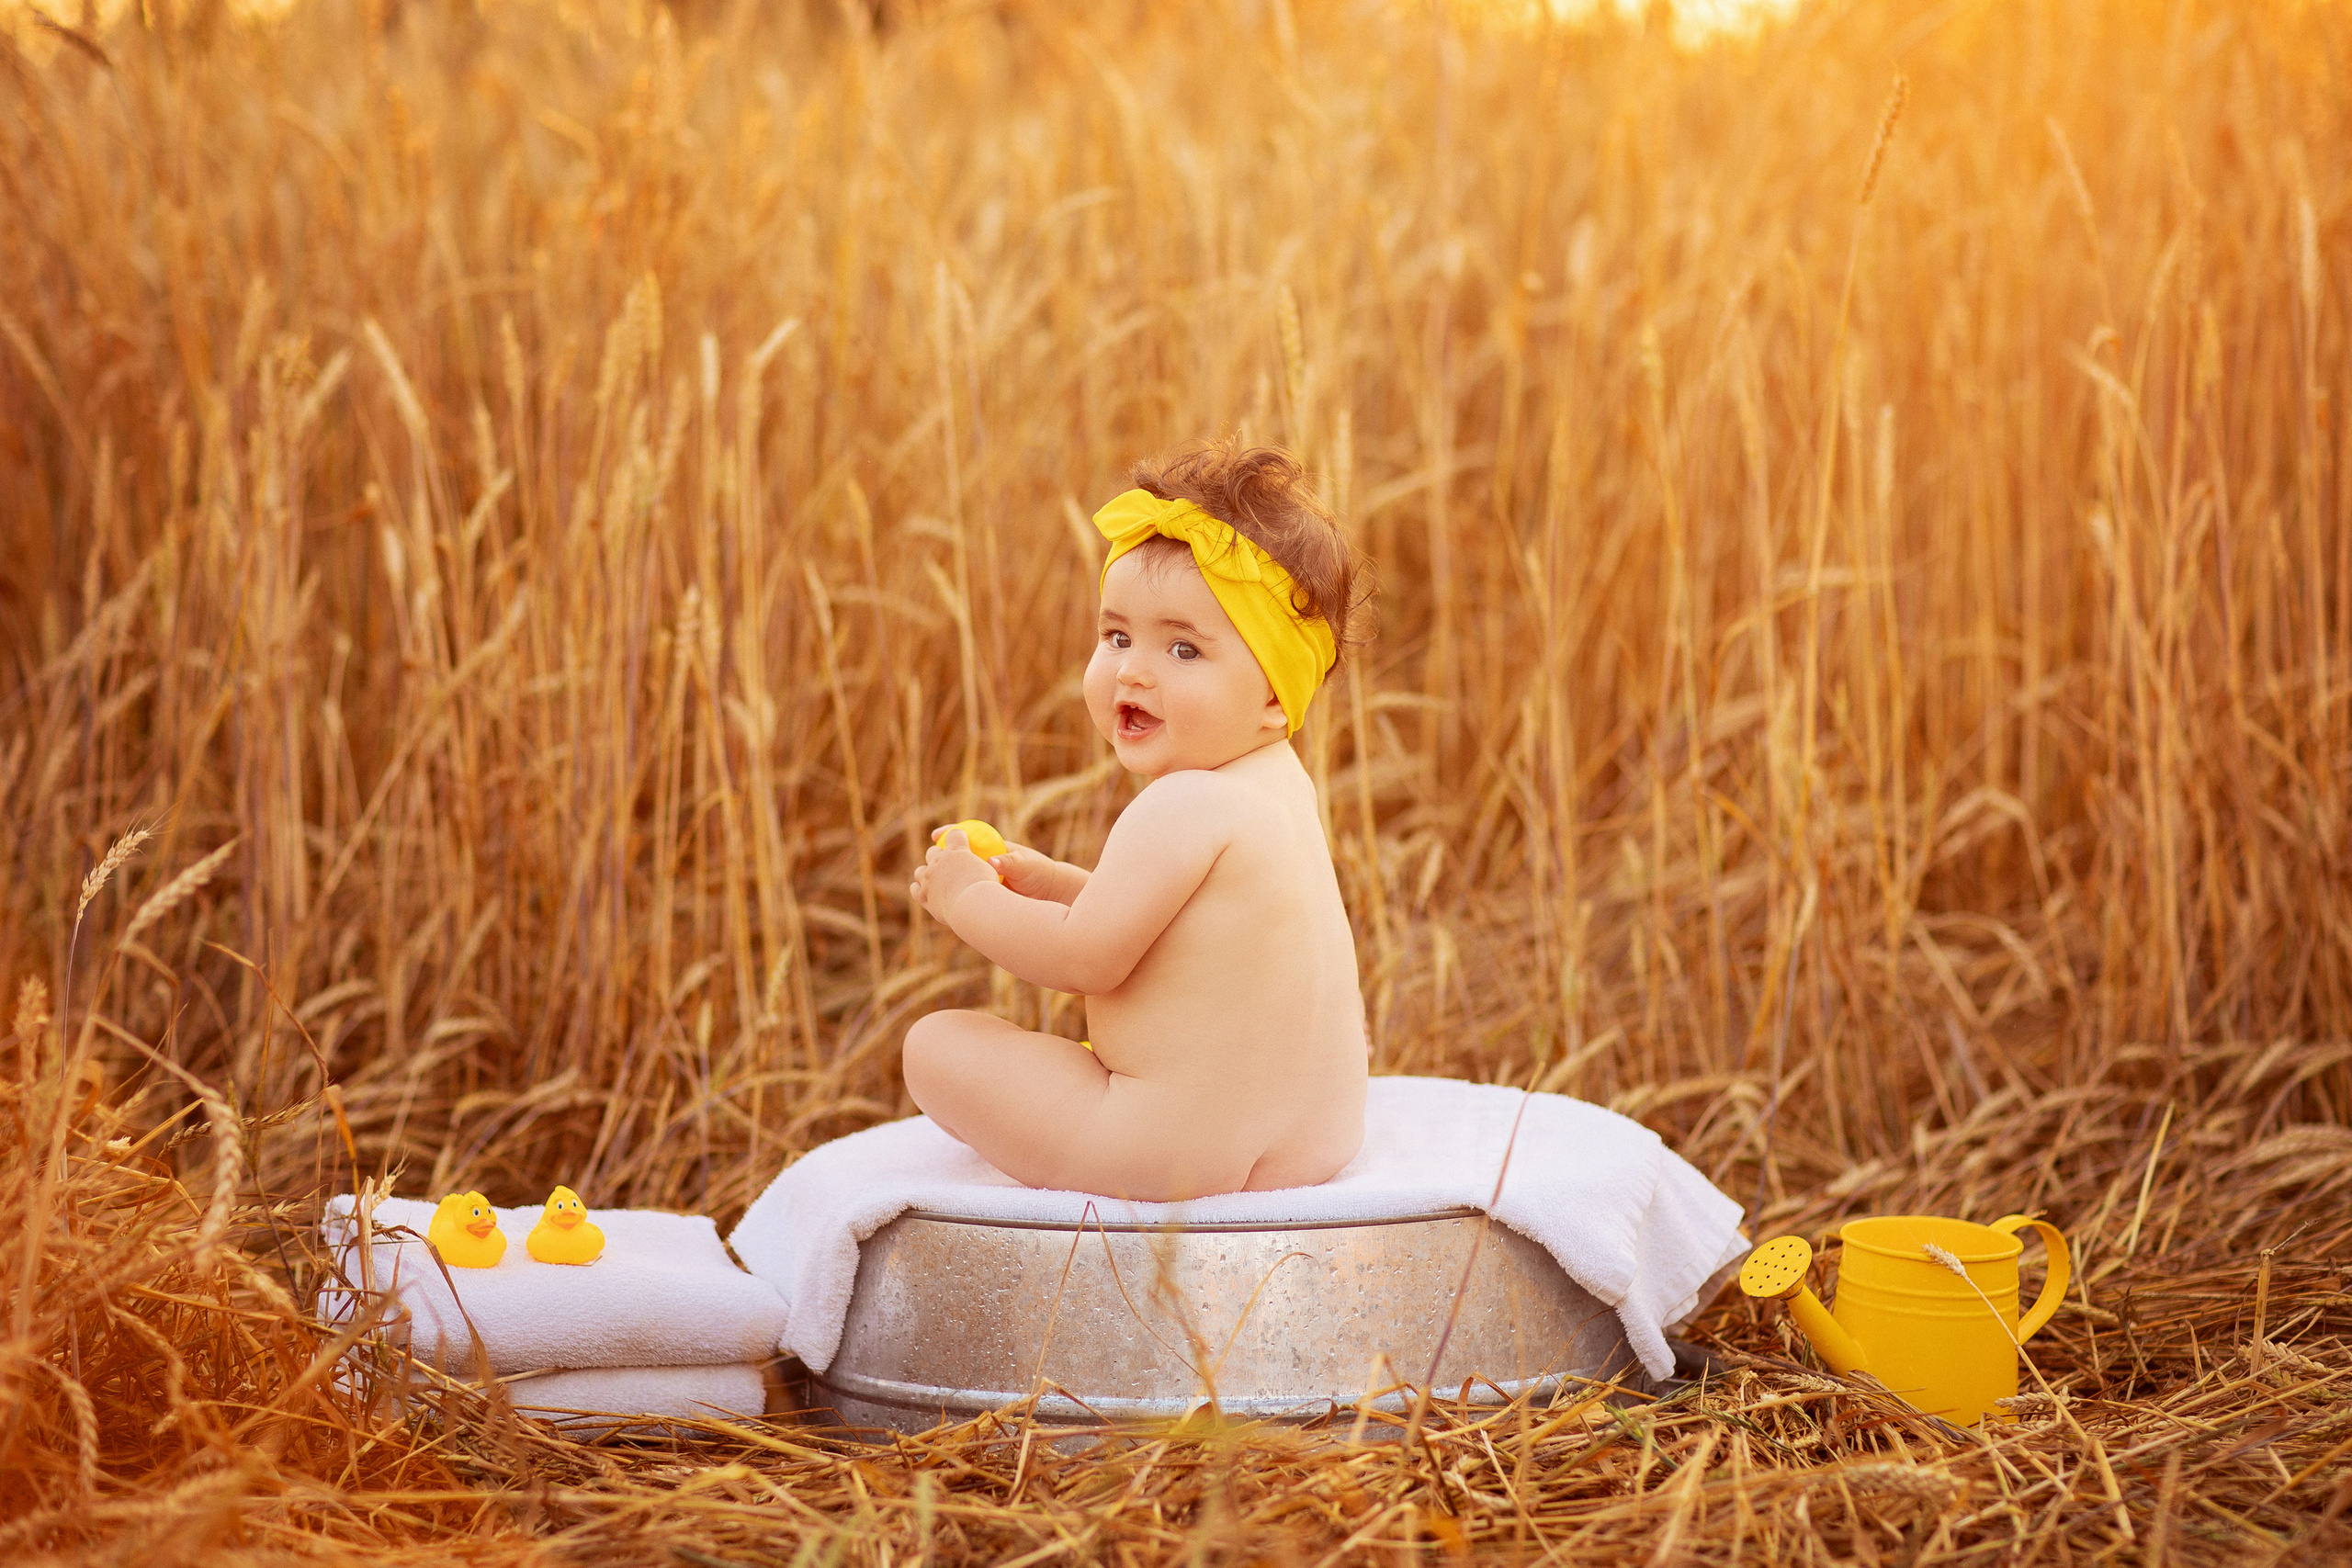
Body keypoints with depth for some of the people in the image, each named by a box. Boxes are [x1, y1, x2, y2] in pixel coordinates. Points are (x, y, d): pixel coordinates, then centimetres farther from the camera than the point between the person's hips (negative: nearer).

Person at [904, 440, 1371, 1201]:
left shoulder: (1184, 808, -23)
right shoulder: (1279, 782, 9)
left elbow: (1085, 958, -22)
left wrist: (969, 898, -7)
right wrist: (1052, 883, 11)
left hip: (1192, 1155, -11)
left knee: (937, 1043, -1)